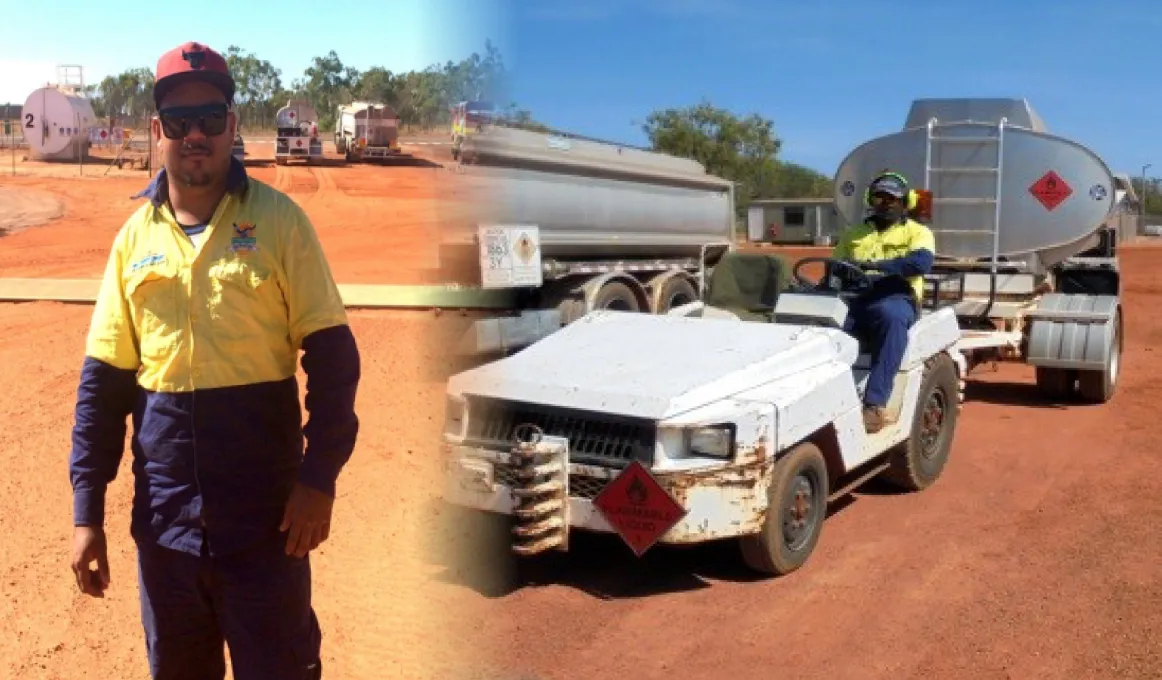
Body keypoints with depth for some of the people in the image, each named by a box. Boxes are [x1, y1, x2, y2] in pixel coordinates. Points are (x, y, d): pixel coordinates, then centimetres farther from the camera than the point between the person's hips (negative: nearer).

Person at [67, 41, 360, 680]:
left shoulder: (278, 220, -3)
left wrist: (318, 478, -12)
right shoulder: (134, 236, 6)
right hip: (163, 508, 4)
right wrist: (87, 511, 3)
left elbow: (332, 356, -5)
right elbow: (103, 381, 7)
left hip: (264, 505, -3)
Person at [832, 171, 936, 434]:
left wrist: (872, 265, -18)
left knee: (892, 317, -41)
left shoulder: (918, 232, 14)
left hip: (895, 297, -3)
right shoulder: (853, 234, 27)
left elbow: (921, 263, -8)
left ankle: (875, 403, -46)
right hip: (853, 297, 3)